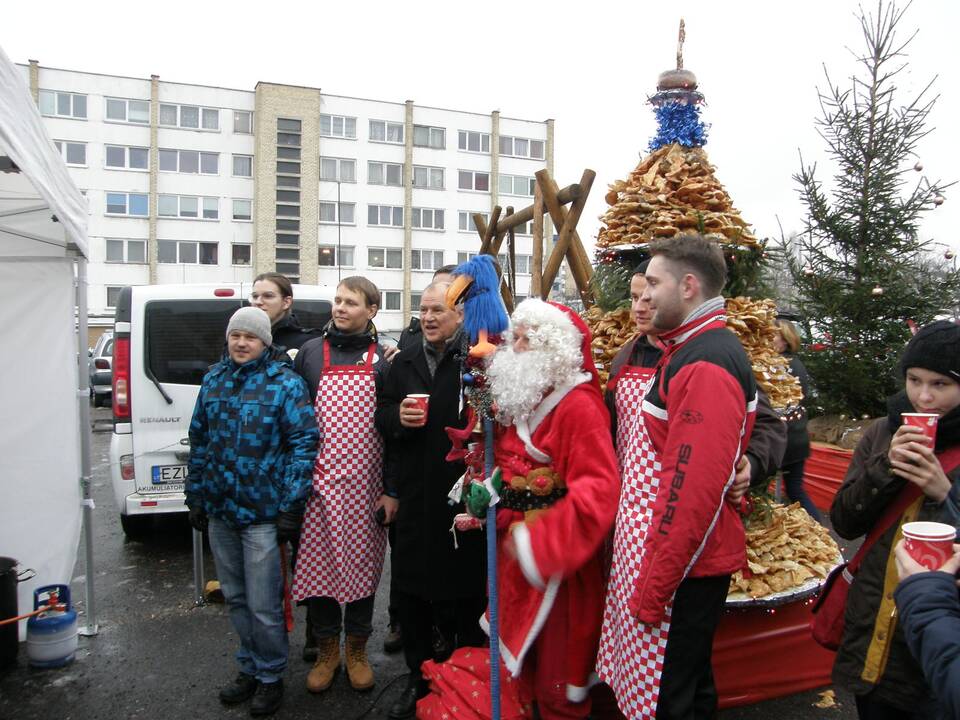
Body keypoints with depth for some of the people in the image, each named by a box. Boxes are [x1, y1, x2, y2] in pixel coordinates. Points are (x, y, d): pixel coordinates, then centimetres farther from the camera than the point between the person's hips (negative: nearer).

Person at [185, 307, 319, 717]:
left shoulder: (285, 383, -9)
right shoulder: (214, 380, 8)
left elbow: (304, 443, -12)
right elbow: (199, 440, 14)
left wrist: (291, 507, -14)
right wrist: (196, 497, 12)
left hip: (262, 512, -5)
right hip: (219, 511, 6)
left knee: (263, 605, 2)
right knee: (235, 598, 18)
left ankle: (270, 677, 24)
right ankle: (249, 668, 37)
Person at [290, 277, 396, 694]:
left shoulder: (383, 360, 2)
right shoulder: (310, 353, 6)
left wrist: (392, 490, -5)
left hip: (364, 485, -1)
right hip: (318, 481, 1)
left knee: (362, 564, 8)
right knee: (316, 562, 7)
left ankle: (356, 649, 28)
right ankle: (326, 649, 27)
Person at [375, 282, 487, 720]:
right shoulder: (405, 362, 12)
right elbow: (382, 413, 18)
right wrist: (397, 416, -5)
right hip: (413, 496, 6)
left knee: (464, 593, 8)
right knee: (411, 590, 15)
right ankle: (419, 677, 35)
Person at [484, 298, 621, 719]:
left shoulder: (579, 405, -17)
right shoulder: (520, 400, 8)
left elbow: (598, 492, -24)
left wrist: (537, 541, -27)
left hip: (555, 561, -7)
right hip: (513, 551, 7)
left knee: (556, 661, 9)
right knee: (521, 653, 20)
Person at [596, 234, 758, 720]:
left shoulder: (706, 365, -20)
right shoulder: (686, 351, 13)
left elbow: (695, 489, -26)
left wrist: (654, 589, -20)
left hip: (680, 569, -9)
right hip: (662, 556, 9)